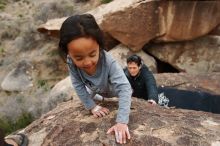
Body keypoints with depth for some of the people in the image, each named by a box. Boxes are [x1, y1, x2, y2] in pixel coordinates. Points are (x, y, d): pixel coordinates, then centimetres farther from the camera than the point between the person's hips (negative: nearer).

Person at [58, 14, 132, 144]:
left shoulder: (109, 62, -48)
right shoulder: (71, 62, -39)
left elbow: (124, 88, -51)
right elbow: (78, 86, -26)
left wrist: (122, 121, -59)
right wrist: (92, 106, -25)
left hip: (113, 88, -2)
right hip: (96, 89, 3)